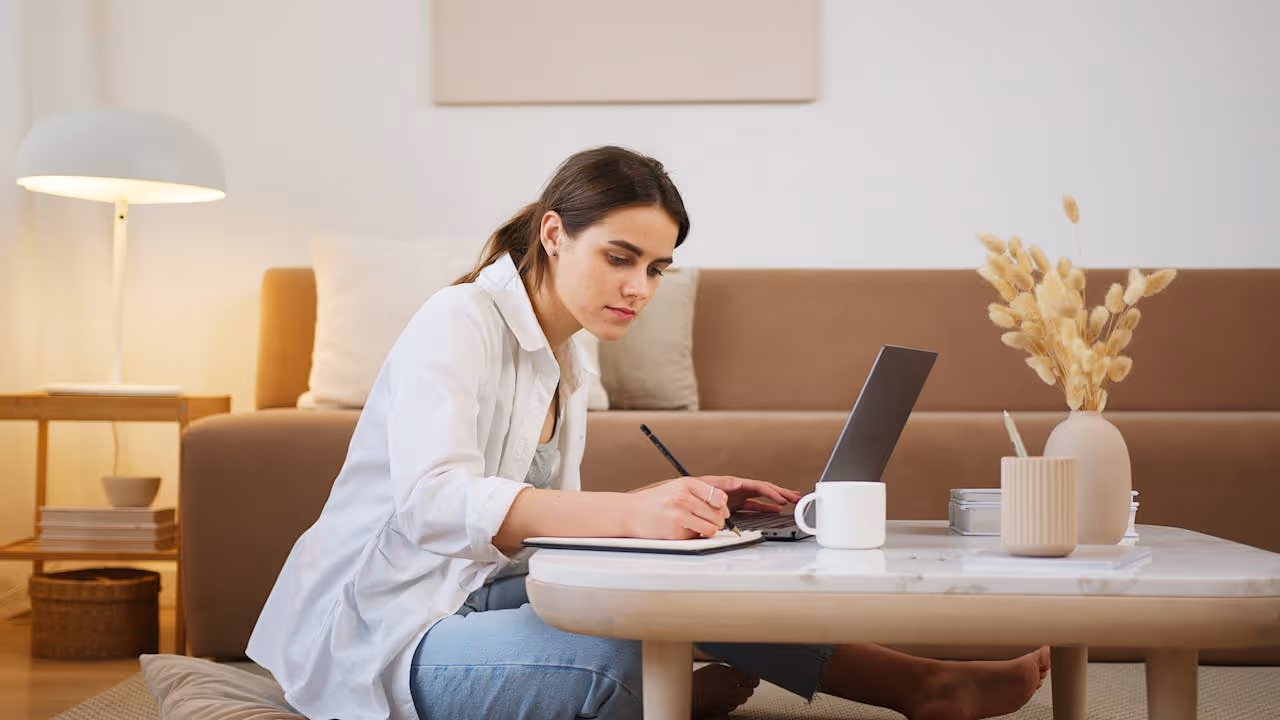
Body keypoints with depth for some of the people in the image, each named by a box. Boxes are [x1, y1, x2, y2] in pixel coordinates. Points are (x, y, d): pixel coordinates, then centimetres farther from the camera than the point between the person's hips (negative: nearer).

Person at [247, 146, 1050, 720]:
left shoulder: (570, 362, 12)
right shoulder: (459, 324, -16)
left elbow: (545, 513, 7)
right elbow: (433, 504, -33)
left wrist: (683, 503, -9)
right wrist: (629, 511, -46)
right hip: (381, 638, -9)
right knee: (617, 655, -28)